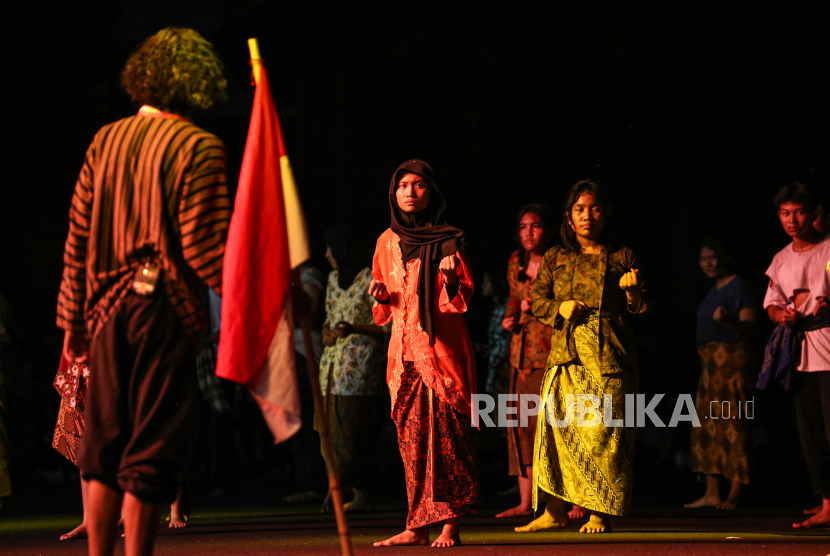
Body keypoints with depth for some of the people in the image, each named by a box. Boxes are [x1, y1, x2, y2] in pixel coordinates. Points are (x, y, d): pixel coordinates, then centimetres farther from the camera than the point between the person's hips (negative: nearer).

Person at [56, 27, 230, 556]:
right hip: (168, 313, -5)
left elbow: (78, 239, 9)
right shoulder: (199, 147, -7)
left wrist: (75, 320, 15)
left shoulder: (106, 140, 9)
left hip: (108, 312, 5)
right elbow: (202, 248, -13)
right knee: (153, 453, -1)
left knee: (104, 451, 13)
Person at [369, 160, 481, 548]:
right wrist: (380, 295, -1)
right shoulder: (387, 242, 14)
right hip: (404, 349, 4)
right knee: (412, 435, 1)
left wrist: (450, 279, -21)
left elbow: (463, 296, -1)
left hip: (440, 345, -4)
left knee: (445, 431, -10)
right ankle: (418, 526, 3)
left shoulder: (446, 240, 1)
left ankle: (451, 526, -9)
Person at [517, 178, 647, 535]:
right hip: (567, 355, 2)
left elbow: (640, 308, 8)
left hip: (609, 356, -2)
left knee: (603, 432, -7)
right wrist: (559, 309, -5)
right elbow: (536, 301, 15)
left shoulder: (621, 258, 9)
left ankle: (600, 514, -2)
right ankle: (554, 511, -1)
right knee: (557, 426, -7)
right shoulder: (555, 259, 15)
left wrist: (632, 290, -14)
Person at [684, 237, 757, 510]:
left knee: (732, 423, -11)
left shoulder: (738, 285, -8)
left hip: (732, 359, -10)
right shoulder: (715, 288, 20)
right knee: (707, 423, 6)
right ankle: (712, 493, 8)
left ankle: (734, 494, -12)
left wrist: (726, 320, -36)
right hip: (712, 363, 10)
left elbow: (749, 325, -18)